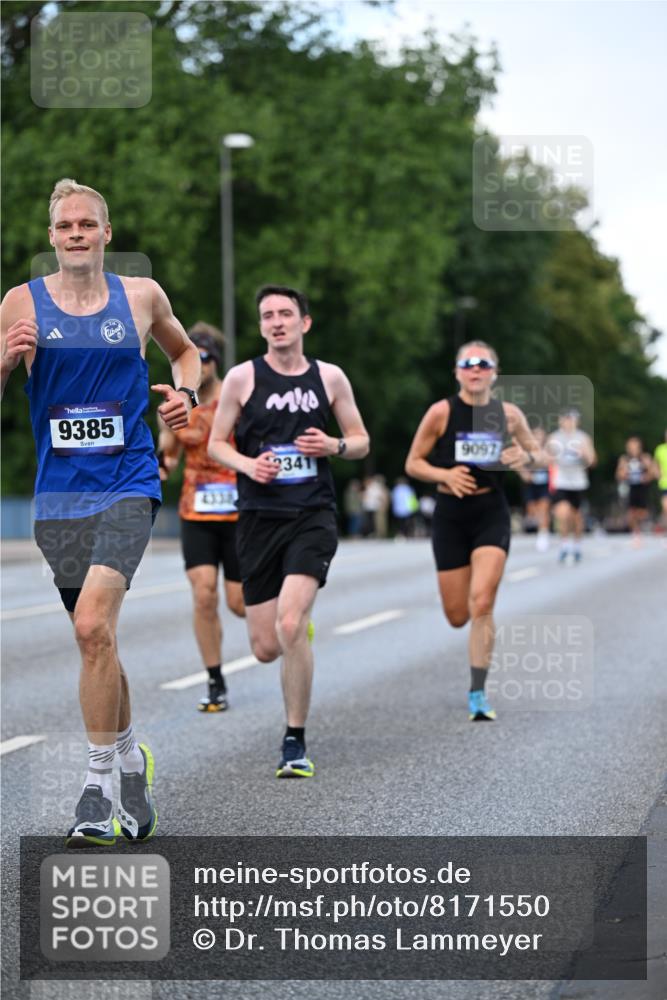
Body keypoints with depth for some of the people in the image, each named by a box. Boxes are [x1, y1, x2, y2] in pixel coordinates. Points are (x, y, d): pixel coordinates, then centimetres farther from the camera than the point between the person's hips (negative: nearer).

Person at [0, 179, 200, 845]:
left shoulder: (141, 295, 5)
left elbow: (185, 351, 25)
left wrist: (186, 393, 5)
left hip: (127, 486, -2)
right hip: (57, 496, 2)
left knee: (93, 625, -20)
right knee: (95, 640, 10)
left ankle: (98, 788, -12)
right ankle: (133, 762, 31)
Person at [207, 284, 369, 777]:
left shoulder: (330, 377, 5)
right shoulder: (243, 377, 2)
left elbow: (362, 441, 13)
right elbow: (216, 444, 8)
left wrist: (334, 446, -8)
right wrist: (248, 464, -12)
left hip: (313, 516, -1)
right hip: (260, 517, 1)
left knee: (290, 626, -21)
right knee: (266, 648, 2)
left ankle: (296, 742, -8)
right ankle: (301, 632, 42)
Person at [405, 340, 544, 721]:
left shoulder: (508, 414, 0)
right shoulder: (441, 412, -5)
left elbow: (541, 455, 13)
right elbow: (413, 463, 0)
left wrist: (526, 456, -10)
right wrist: (445, 475, -18)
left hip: (492, 513, 0)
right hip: (451, 514, 0)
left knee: (481, 605, -16)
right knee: (457, 616, 3)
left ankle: (478, 694, -8)